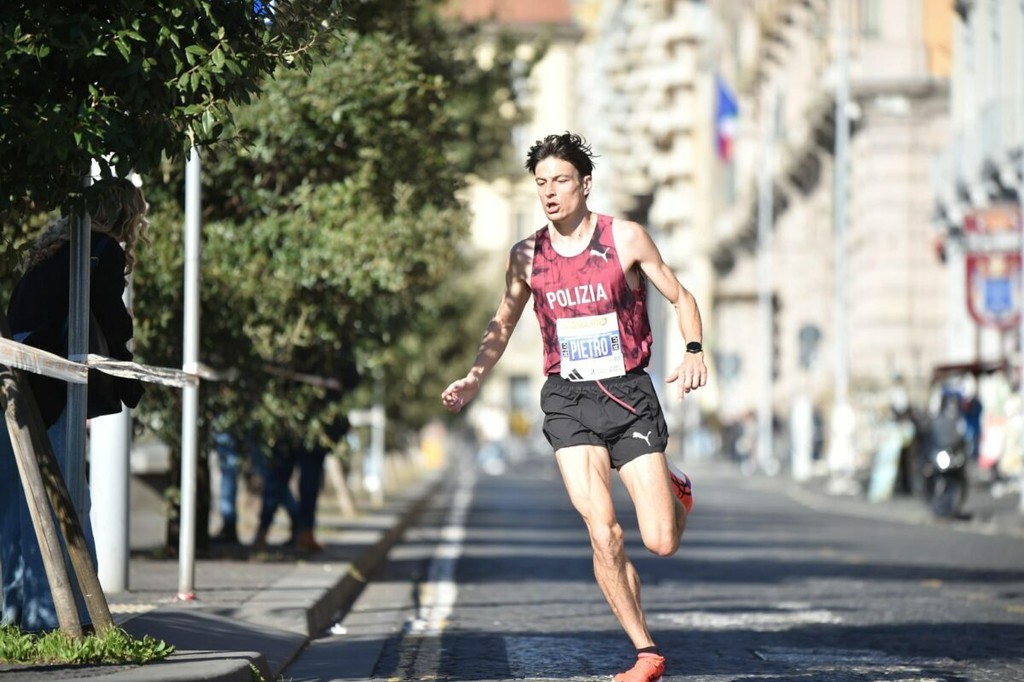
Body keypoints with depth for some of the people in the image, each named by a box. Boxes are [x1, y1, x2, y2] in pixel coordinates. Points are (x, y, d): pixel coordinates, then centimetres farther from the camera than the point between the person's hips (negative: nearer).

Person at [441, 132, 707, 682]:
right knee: (602, 529, -16)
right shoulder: (526, 256, 4)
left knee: (661, 544, -6)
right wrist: (473, 380, 5)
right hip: (567, 399, 1)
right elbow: (502, 324, 18)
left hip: (629, 394, -1)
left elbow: (680, 298, 5)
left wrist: (693, 351, -13)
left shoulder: (626, 239, -3)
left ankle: (675, 492, 32)